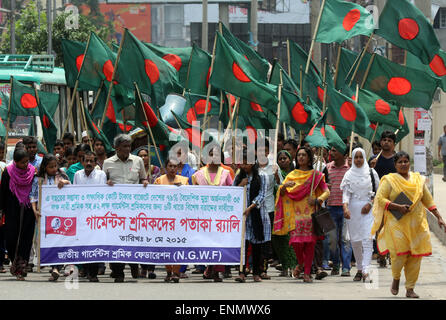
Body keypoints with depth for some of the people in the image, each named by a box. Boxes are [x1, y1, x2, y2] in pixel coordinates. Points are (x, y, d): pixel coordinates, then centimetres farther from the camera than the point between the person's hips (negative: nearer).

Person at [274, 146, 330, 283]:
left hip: (310, 213, -1)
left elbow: (326, 192, 4)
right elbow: (282, 194, 5)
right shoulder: (292, 175, 12)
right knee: (296, 241, -11)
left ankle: (307, 273, 2)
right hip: (295, 214, 1)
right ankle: (300, 264, 18)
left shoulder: (315, 175, 8)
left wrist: (317, 200, -14)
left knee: (310, 242, -5)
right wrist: (284, 186, -17)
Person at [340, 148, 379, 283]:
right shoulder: (349, 174, 6)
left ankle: (365, 271, -20)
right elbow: (345, 193, -2)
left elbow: (378, 191, 8)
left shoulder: (371, 173, 4)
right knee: (355, 240, 5)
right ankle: (359, 269, 18)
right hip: (353, 209, 2)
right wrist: (345, 208, -18)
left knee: (367, 239, -14)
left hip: (367, 209, -2)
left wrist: (370, 204, -7)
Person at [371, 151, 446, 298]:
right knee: (400, 252, -13)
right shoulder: (389, 180, 2)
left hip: (416, 224, 3)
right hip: (397, 223, -3)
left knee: (415, 256, 0)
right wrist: (398, 207, -18)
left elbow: (428, 200, 16)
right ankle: (396, 278, 16)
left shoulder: (418, 179, 13)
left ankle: (410, 289, 9)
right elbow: (380, 198, -6)